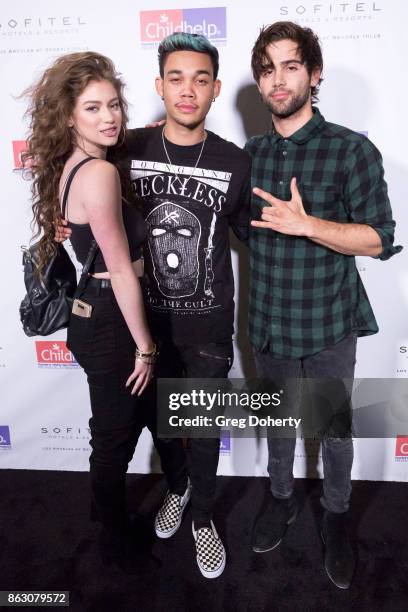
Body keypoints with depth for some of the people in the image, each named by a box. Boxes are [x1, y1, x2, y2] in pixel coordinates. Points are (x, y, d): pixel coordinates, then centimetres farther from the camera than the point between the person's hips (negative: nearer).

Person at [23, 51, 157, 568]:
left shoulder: (69, 165, 5)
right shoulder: (100, 173, -22)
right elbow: (122, 272, -21)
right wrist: (144, 346, -13)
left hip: (91, 313, 9)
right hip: (109, 321, -9)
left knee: (118, 424, 26)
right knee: (116, 433, 11)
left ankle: (106, 506, 50)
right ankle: (117, 539, 37)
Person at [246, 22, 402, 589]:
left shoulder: (352, 150, -10)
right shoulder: (250, 153, 4)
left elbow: (379, 239, -15)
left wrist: (306, 224, -25)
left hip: (328, 323, -3)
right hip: (269, 321, 4)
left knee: (334, 427, 13)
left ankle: (336, 518, 39)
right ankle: (281, 498, 45)